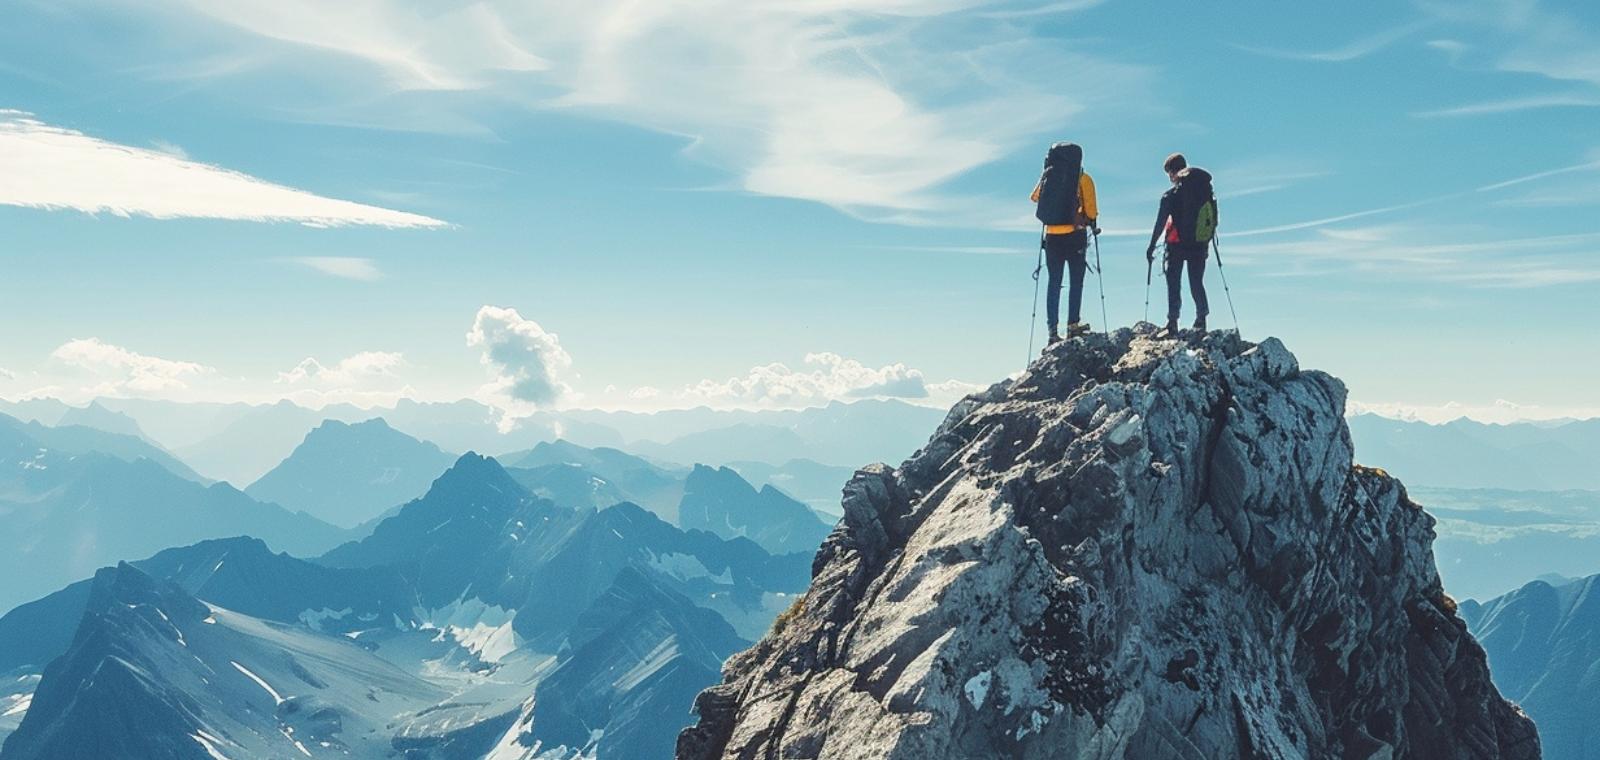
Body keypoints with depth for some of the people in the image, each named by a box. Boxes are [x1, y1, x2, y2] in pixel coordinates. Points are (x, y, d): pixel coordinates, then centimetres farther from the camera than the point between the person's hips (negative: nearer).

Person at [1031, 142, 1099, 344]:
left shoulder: (1048, 176, 5)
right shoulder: (1083, 178, -4)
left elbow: (1035, 197, 20)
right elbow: (1090, 208, -6)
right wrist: (1092, 223, 13)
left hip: (1052, 236, 3)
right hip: (1075, 236, -3)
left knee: (1054, 283, 7)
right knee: (1076, 281, 5)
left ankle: (1053, 329, 1)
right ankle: (1073, 324, -1)